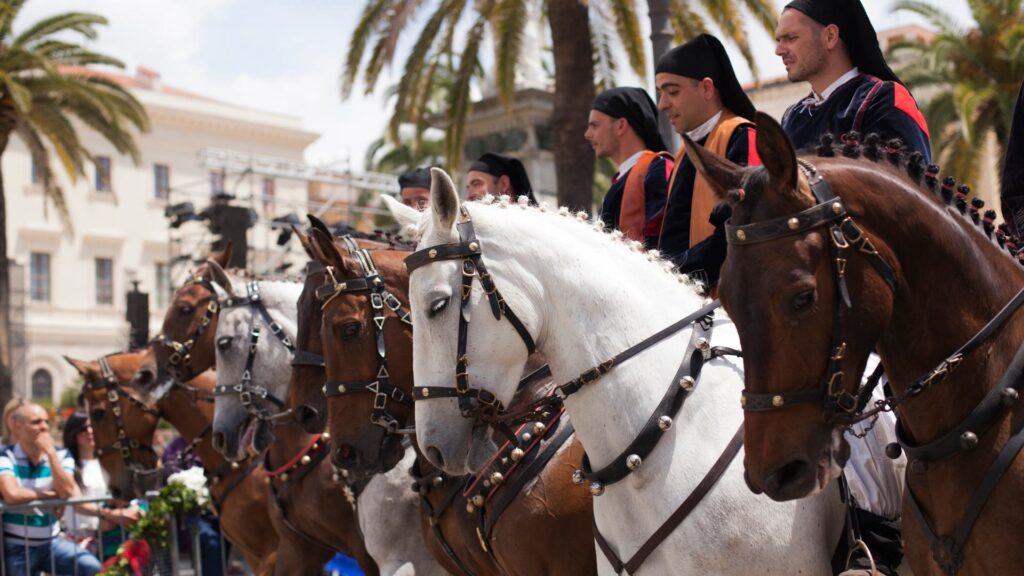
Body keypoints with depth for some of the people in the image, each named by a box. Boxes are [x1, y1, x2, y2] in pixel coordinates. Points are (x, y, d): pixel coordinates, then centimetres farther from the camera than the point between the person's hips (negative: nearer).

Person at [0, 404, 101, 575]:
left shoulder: (61, 455, 3)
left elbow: (68, 492, -15)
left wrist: (51, 452, -17)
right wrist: (48, 494, -11)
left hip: (51, 542, 2)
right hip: (16, 547, -2)